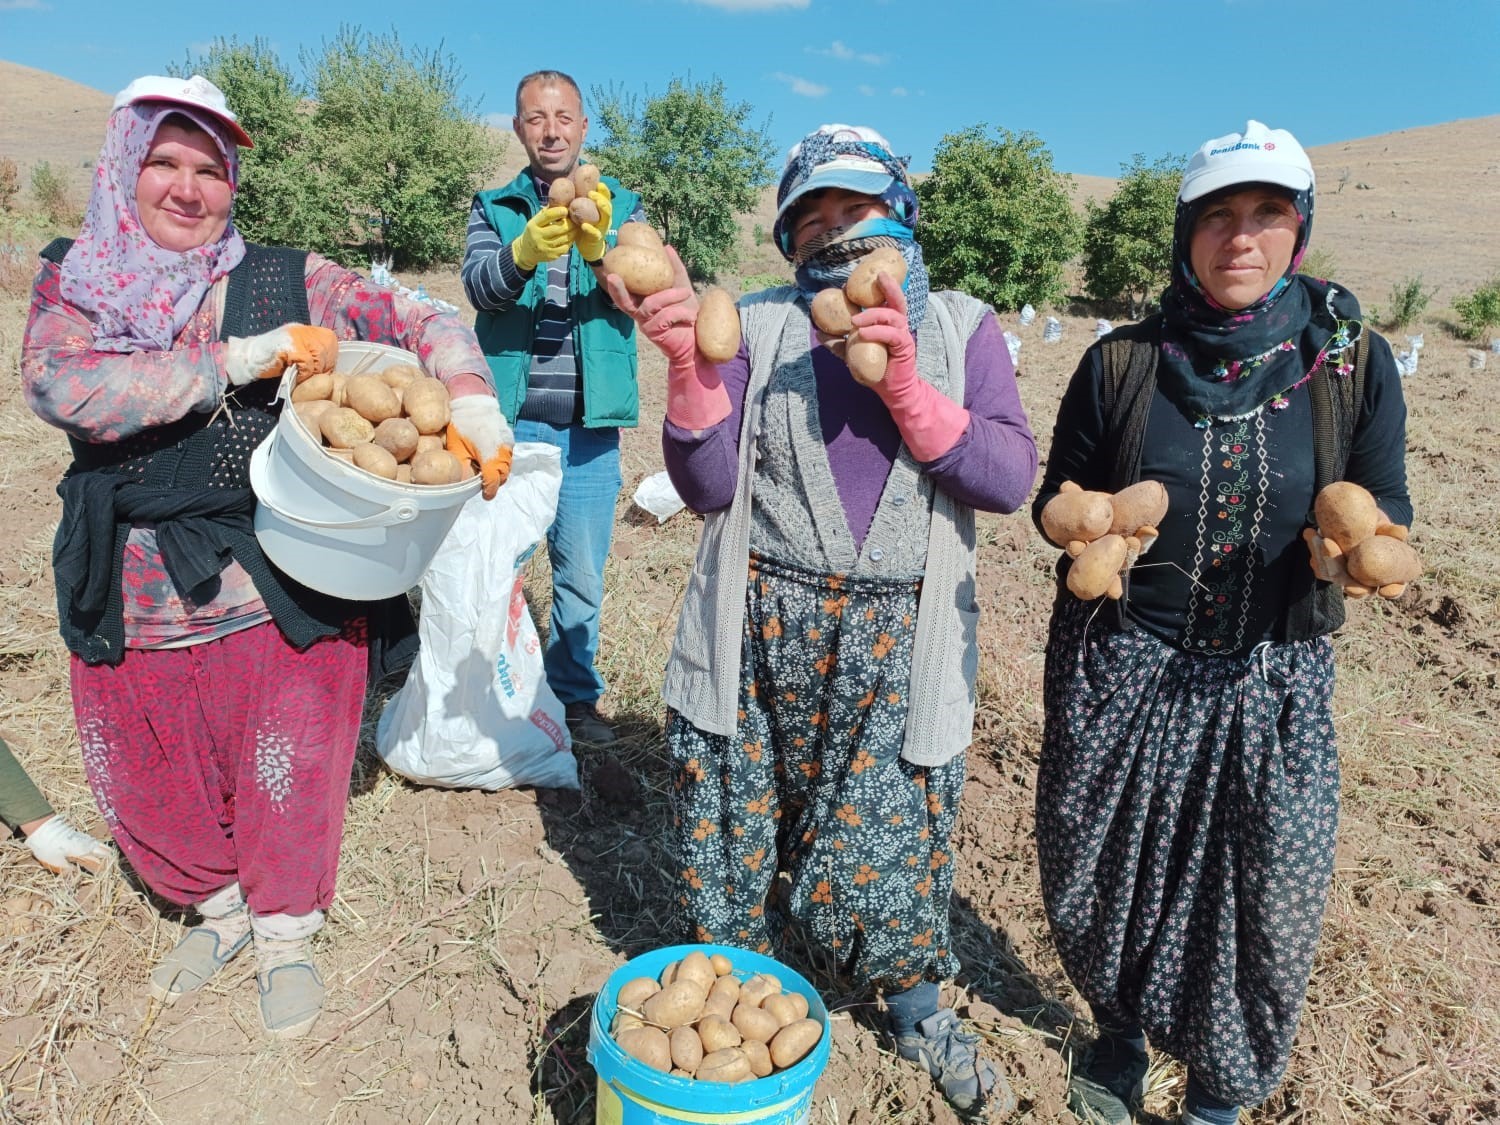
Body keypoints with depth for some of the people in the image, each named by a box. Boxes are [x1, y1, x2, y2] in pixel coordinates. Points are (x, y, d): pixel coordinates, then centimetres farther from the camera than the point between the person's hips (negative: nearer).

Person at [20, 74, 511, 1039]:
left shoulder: (287, 281, -1)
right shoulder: (75, 285, 3)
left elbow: (424, 326, -4)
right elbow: (60, 385, -16)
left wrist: (474, 412, -24)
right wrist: (243, 359, -21)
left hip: (281, 591, -2)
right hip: (136, 599, 3)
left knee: (287, 772, 8)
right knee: (149, 785, 16)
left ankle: (286, 929, 36)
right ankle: (222, 903, 45)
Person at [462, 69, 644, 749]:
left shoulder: (620, 207, 9)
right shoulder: (494, 207, 8)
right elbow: (478, 284, -11)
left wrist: (598, 251, -30)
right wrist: (525, 251, -32)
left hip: (589, 426, 1)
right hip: (508, 419, 0)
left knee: (582, 575, 7)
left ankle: (574, 694, 25)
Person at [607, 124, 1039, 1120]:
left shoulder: (962, 329, 4)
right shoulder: (758, 325, 3)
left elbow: (1010, 478, -7)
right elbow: (709, 488, -5)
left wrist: (906, 388, -18)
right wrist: (689, 362, -19)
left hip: (899, 640, 0)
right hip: (762, 627, 1)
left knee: (895, 827, 8)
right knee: (738, 813, 12)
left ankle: (917, 1004, 38)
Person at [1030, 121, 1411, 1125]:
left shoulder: (1354, 362, -2)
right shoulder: (1124, 362, -2)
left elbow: (1385, 502, 3)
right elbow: (1059, 496, 5)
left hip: (1272, 676, 0)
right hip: (1119, 665, 0)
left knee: (1274, 888, 0)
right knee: (1099, 868, 10)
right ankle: (1122, 1030, 43)